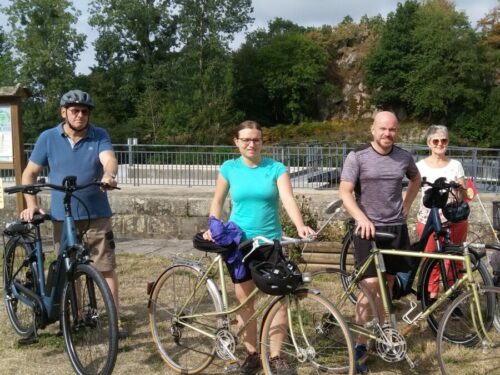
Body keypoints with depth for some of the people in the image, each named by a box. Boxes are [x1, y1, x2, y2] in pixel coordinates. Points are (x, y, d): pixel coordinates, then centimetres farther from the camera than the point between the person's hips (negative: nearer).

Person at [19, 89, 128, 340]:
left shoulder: (100, 136, -1)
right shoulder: (48, 138, 1)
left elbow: (109, 159, -20)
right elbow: (30, 173, 7)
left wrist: (108, 175, -43)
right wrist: (31, 204, -5)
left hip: (96, 215, -1)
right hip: (63, 217, 1)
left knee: (107, 268, 0)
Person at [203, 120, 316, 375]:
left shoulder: (276, 169, -3)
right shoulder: (229, 168, 1)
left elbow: (288, 199, -16)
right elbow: (217, 202, 9)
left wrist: (300, 226, -32)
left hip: (269, 241, -1)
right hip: (238, 241, 1)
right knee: (244, 298, 7)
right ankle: (252, 354, 21)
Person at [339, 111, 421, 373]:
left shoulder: (404, 157, 5)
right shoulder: (357, 156, -8)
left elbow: (416, 179, 25)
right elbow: (345, 193, -12)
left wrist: (406, 206, 13)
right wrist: (363, 219, -26)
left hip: (396, 228, 5)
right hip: (369, 229, -4)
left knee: (387, 285, 12)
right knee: (371, 286, -11)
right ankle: (361, 344, -1)